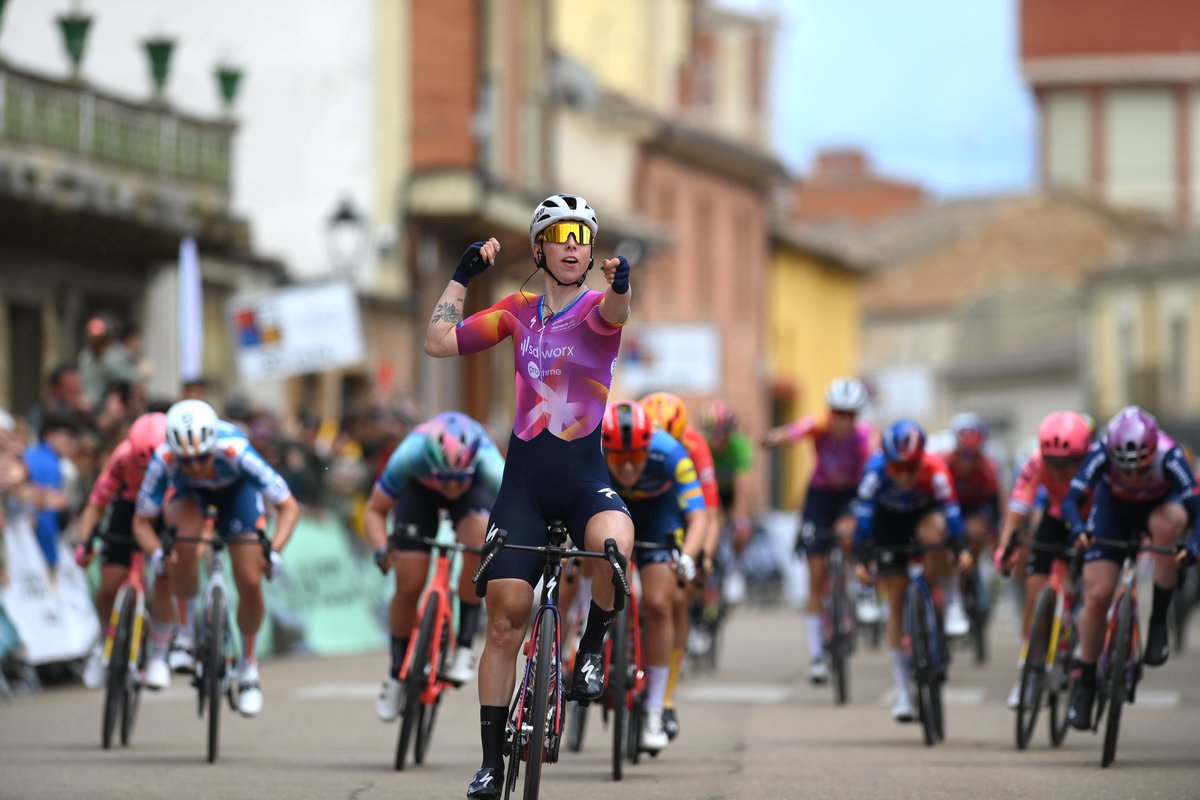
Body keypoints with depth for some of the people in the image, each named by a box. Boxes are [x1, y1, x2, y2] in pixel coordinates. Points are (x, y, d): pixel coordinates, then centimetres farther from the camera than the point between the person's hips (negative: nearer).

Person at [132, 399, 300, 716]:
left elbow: (288, 507, -34)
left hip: (236, 488, 0)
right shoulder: (164, 460, -37)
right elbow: (142, 521, -25)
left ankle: (247, 665, 17)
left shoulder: (235, 452, -41)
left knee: (250, 583, -10)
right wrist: (156, 553, -44)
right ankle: (160, 649, -16)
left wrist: (274, 551, -49)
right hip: (188, 491, 0)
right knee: (184, 545, -33)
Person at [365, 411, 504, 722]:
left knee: (479, 544, -31)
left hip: (474, 489, 0)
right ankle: (396, 675, 12)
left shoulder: (487, 462, -41)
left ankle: (463, 650, -19)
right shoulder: (410, 455, -40)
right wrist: (381, 548, -45)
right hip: (419, 488, 0)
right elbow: (375, 511, -26)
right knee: (409, 583, -10)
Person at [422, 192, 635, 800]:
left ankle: (591, 651, -8)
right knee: (505, 618, -2)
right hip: (523, 476, 3)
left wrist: (621, 285, -48)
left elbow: (615, 313, -26)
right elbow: (438, 343, 7)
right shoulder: (518, 312, 10)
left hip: (584, 473, -3)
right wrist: (462, 274, 5)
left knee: (613, 545, -37)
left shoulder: (596, 309, -1)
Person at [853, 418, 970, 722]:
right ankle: (902, 693, 4)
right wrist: (861, 559, -41)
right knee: (896, 600, -3)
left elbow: (950, 508, -37)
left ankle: (952, 604, -16)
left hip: (924, 511, 0)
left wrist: (961, 549, -49)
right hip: (889, 518, 0)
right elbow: (864, 514, -35)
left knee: (933, 530, -40)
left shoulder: (934, 467, -35)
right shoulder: (876, 469, -34)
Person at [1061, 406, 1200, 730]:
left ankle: (1158, 621, -23)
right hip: (1114, 507, 1)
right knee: (1097, 596, -11)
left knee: (1169, 521, -38)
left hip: (1158, 505, -1)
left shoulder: (1169, 457, -37)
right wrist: (1078, 528, -58)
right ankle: (1085, 682, 9)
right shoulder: (1101, 454, -34)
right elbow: (1071, 499, -37)